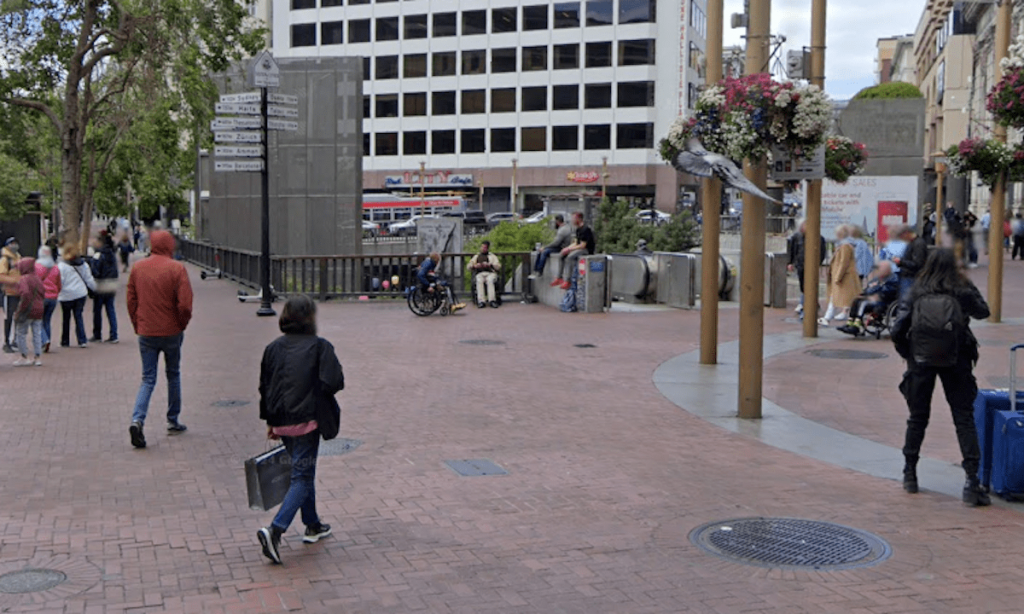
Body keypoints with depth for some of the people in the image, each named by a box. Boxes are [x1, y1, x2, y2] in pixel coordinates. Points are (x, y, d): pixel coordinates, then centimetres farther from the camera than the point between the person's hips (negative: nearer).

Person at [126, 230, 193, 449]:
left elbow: (131, 300, 5)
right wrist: (182, 324, 2)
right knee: (173, 375, 16)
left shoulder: (137, 268, 1)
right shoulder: (177, 268, -12)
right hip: (171, 331, -2)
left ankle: (137, 420, -13)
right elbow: (185, 304, -15)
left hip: (146, 333, 2)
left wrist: (138, 327, 14)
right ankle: (173, 421, 23)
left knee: (148, 379, 7)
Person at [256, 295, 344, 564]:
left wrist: (269, 421, 17)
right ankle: (275, 530, -17)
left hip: (281, 422, 6)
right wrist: (320, 395, 5)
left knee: (302, 472, 21)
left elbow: (264, 386, 9)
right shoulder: (320, 346, -10)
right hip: (306, 421, -6)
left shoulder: (273, 347, 5)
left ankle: (313, 526, 32)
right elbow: (335, 382, -17)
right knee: (302, 477, -2)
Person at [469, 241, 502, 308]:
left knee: (490, 280, -38)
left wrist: (489, 265, -8)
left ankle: (492, 300, -50)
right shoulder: (476, 256, 32)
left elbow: (498, 266, 9)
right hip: (479, 273, 1)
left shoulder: (492, 256, 26)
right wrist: (475, 266, -1)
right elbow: (469, 267, 22)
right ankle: (481, 301, -47)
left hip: (491, 273, -1)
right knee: (479, 281, -36)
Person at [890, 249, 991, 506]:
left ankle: (910, 474, 26)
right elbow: (983, 311, 12)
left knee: (918, 417, 16)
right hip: (956, 363, -1)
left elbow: (897, 330, -6)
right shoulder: (962, 293, -6)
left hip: (921, 362, 2)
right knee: (964, 419, 3)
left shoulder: (915, 295, -3)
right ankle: (972, 481, -4)